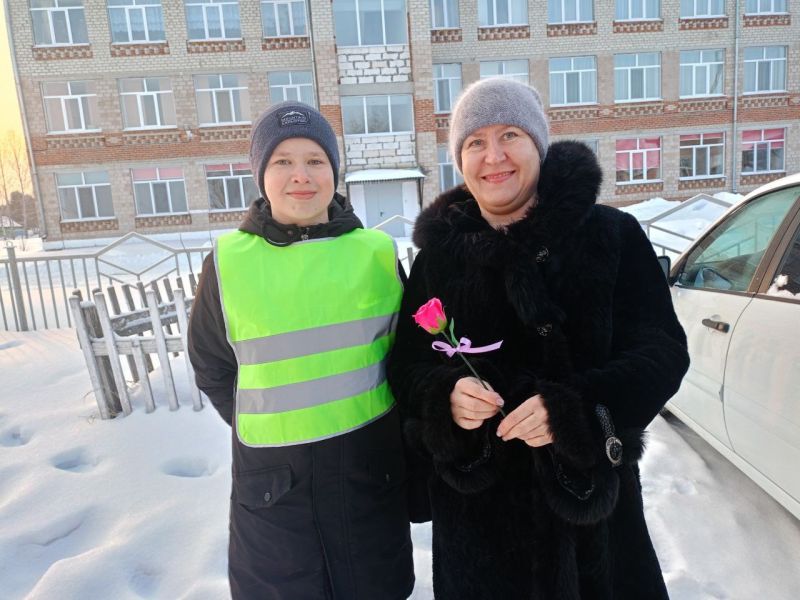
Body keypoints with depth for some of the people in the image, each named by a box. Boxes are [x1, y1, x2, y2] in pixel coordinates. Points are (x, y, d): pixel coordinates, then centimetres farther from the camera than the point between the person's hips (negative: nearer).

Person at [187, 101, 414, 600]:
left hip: (372, 468, 1)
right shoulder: (228, 260, -8)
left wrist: (365, 413, 6)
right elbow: (212, 368, 5)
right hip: (272, 479, 0)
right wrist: (267, 429, 2)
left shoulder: (377, 251, -6)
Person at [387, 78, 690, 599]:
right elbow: (406, 364, 3)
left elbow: (663, 351, -6)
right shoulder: (439, 253, 1)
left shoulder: (612, 235, -5)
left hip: (590, 493, 0)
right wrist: (444, 395, -19)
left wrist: (577, 408, -23)